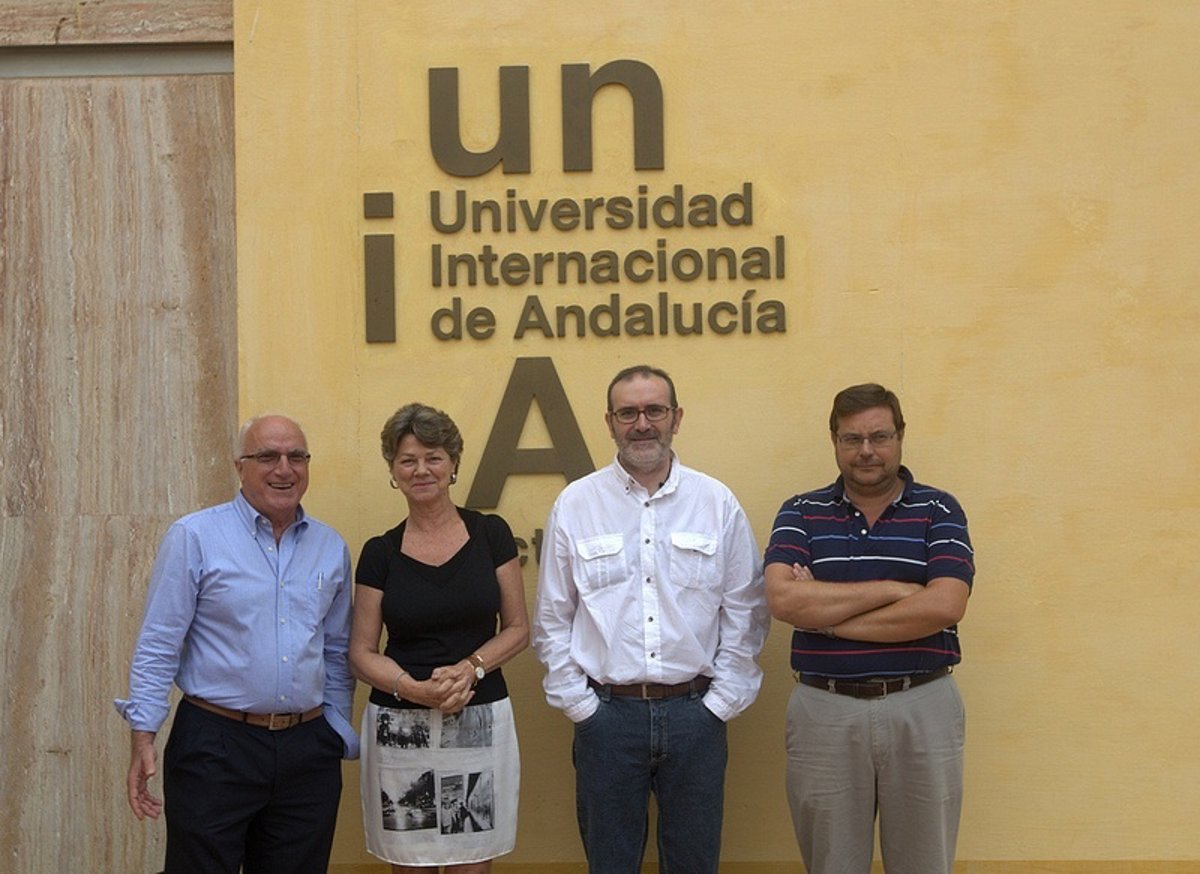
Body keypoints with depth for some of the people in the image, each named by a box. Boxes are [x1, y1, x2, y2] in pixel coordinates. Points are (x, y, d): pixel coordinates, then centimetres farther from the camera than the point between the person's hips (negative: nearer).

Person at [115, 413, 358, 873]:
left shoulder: (331, 548, 10)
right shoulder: (194, 537, -4)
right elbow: (158, 646, -5)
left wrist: (340, 738, 13)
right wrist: (143, 737, -11)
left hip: (307, 749, 4)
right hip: (216, 746, -4)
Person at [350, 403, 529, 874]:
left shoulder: (490, 534, 2)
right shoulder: (380, 552, 2)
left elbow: (517, 628, 4)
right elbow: (362, 651, 2)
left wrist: (470, 667, -14)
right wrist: (414, 688, -17)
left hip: (479, 724, 0)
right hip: (400, 726, 0)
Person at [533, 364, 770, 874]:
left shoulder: (718, 504, 3)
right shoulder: (575, 504, 2)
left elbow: (745, 614, 5)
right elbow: (552, 620, 5)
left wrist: (720, 703, -1)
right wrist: (578, 705, -1)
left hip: (695, 713, 0)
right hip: (606, 713, 0)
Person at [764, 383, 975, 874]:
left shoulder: (939, 512, 2)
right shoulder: (801, 513, 4)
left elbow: (944, 607, -15)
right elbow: (783, 599, -13)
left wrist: (826, 616, -12)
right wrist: (892, 589, -14)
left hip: (922, 710, -1)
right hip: (824, 712, 1)